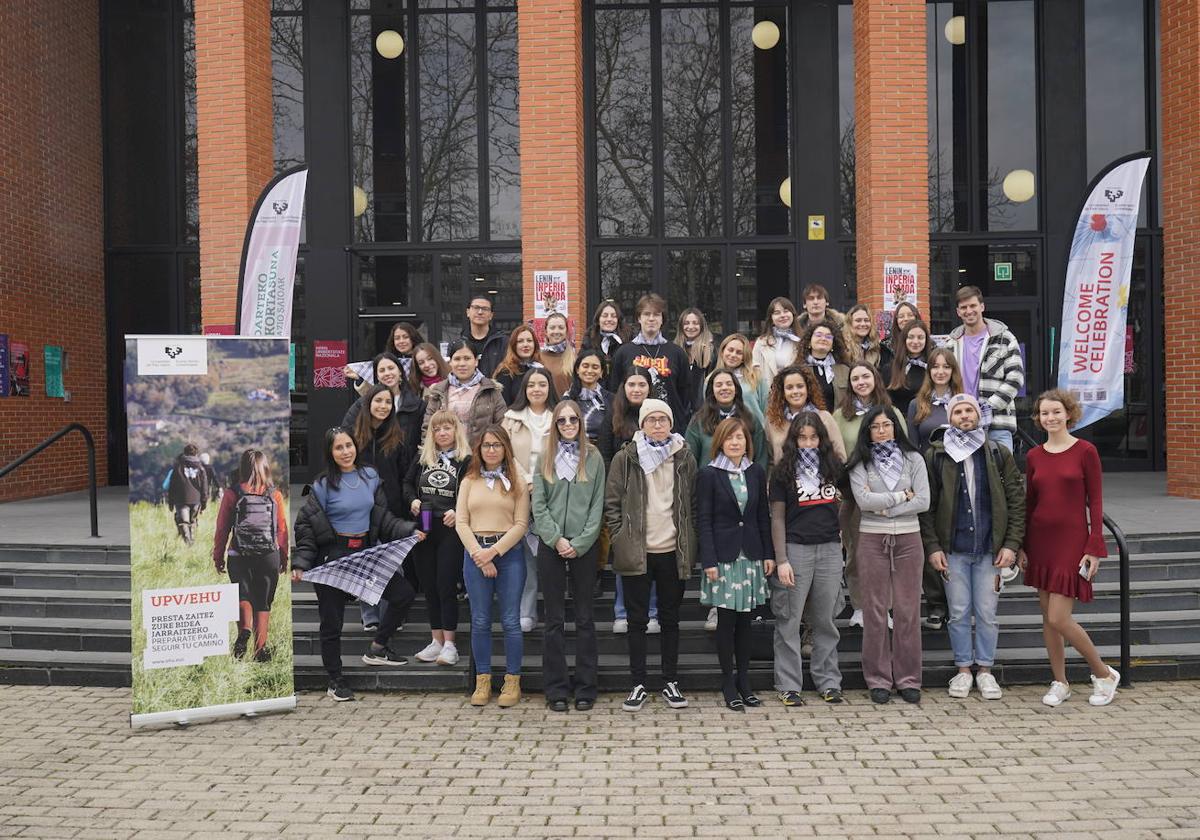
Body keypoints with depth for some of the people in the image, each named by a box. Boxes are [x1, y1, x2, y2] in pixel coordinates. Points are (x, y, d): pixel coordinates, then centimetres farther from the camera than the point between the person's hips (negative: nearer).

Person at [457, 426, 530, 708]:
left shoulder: (516, 481, 4)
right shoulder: (469, 481, 10)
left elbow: (521, 524, -2)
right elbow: (461, 522, 4)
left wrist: (495, 551, -12)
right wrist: (479, 554, -8)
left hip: (509, 553, -2)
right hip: (475, 552, 2)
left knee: (511, 620, -1)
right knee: (480, 621, 5)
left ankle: (512, 682, 8)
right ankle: (482, 682, 14)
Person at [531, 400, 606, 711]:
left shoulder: (594, 458, 4)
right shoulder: (545, 459, 7)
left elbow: (597, 505, 0)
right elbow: (538, 505, 2)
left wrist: (580, 542, -9)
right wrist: (556, 539, -10)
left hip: (585, 546, -1)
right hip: (550, 545, 1)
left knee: (584, 618, 5)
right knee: (555, 620, 4)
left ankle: (585, 688, 11)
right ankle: (556, 688, 10)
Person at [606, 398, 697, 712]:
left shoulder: (685, 459, 6)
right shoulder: (626, 458, 0)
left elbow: (694, 504, 10)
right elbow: (612, 503, 1)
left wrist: (689, 541, 4)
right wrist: (620, 538, -5)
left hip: (673, 551, 2)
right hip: (637, 552, -1)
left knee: (670, 619, 10)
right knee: (637, 619, 5)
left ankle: (671, 683, 20)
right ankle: (638, 685, 13)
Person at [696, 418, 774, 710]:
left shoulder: (756, 473, 8)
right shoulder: (709, 475, -4)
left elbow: (763, 517, 12)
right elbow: (703, 521, -6)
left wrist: (769, 554, 7)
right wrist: (709, 561, -12)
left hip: (751, 554, 4)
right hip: (723, 555, -4)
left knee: (745, 620, 9)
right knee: (727, 620, 0)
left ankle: (744, 683, 18)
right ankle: (728, 684, 11)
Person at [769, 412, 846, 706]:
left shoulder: (833, 465, 9)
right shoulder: (783, 470, 1)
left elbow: (845, 499, 24)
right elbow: (777, 517, -2)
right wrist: (781, 560, -8)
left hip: (830, 549, 3)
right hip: (795, 549, -3)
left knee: (825, 620, 8)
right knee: (789, 621, 0)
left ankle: (828, 682, 16)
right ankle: (789, 686, 7)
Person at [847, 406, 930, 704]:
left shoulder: (913, 459, 6)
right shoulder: (860, 464, 4)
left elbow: (923, 501, -4)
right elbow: (864, 501, -11)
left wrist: (884, 508, -9)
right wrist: (902, 495, -7)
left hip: (908, 539, 1)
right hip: (872, 540, -1)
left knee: (908, 610, 3)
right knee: (875, 610, 2)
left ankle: (908, 679, 11)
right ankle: (878, 679, 10)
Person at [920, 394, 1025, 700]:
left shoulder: (999, 455, 5)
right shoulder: (935, 455, 2)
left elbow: (1017, 501, 5)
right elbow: (926, 505, 2)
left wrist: (1011, 544, -4)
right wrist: (932, 546, -6)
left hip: (990, 549, 0)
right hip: (953, 549, 0)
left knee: (987, 613, 5)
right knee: (959, 613, 6)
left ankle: (985, 671, 19)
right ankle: (963, 670, 19)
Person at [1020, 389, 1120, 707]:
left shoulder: (1085, 451, -5)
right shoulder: (1033, 457, 7)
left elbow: (1095, 502, -5)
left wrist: (1094, 547, -10)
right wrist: (1021, 547, 10)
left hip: (1072, 540, -5)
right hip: (1040, 540, 5)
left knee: (1059, 619, -9)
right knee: (1047, 617, 8)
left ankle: (1104, 674, 12)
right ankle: (1060, 683, 21)